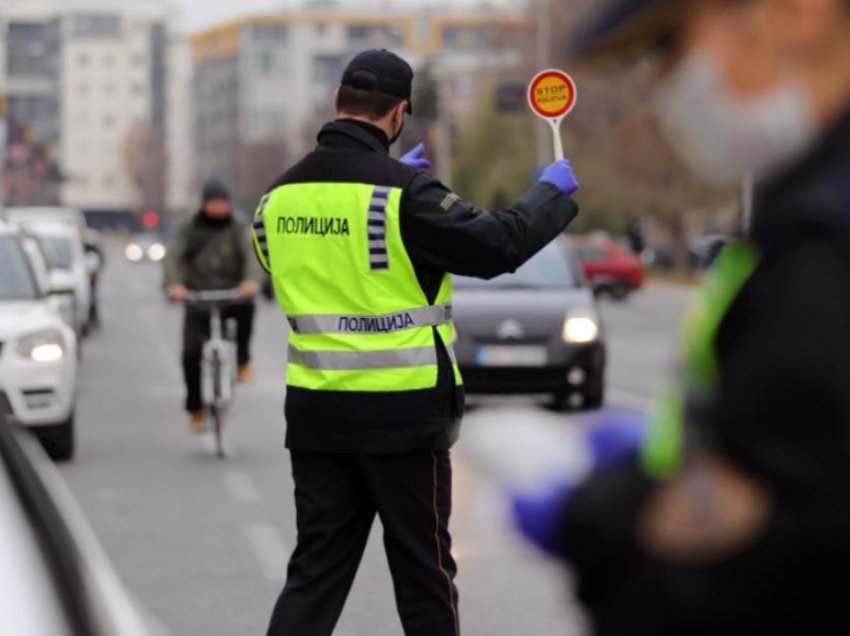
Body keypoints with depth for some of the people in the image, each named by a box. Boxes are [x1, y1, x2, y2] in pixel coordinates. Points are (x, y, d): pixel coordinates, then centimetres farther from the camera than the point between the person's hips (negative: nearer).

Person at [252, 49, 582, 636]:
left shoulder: (282, 195, 3)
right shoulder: (404, 193, -16)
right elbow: (498, 246, -15)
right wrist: (553, 194, 3)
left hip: (315, 409, 5)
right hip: (401, 413, -5)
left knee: (317, 571, 9)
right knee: (424, 571, 9)